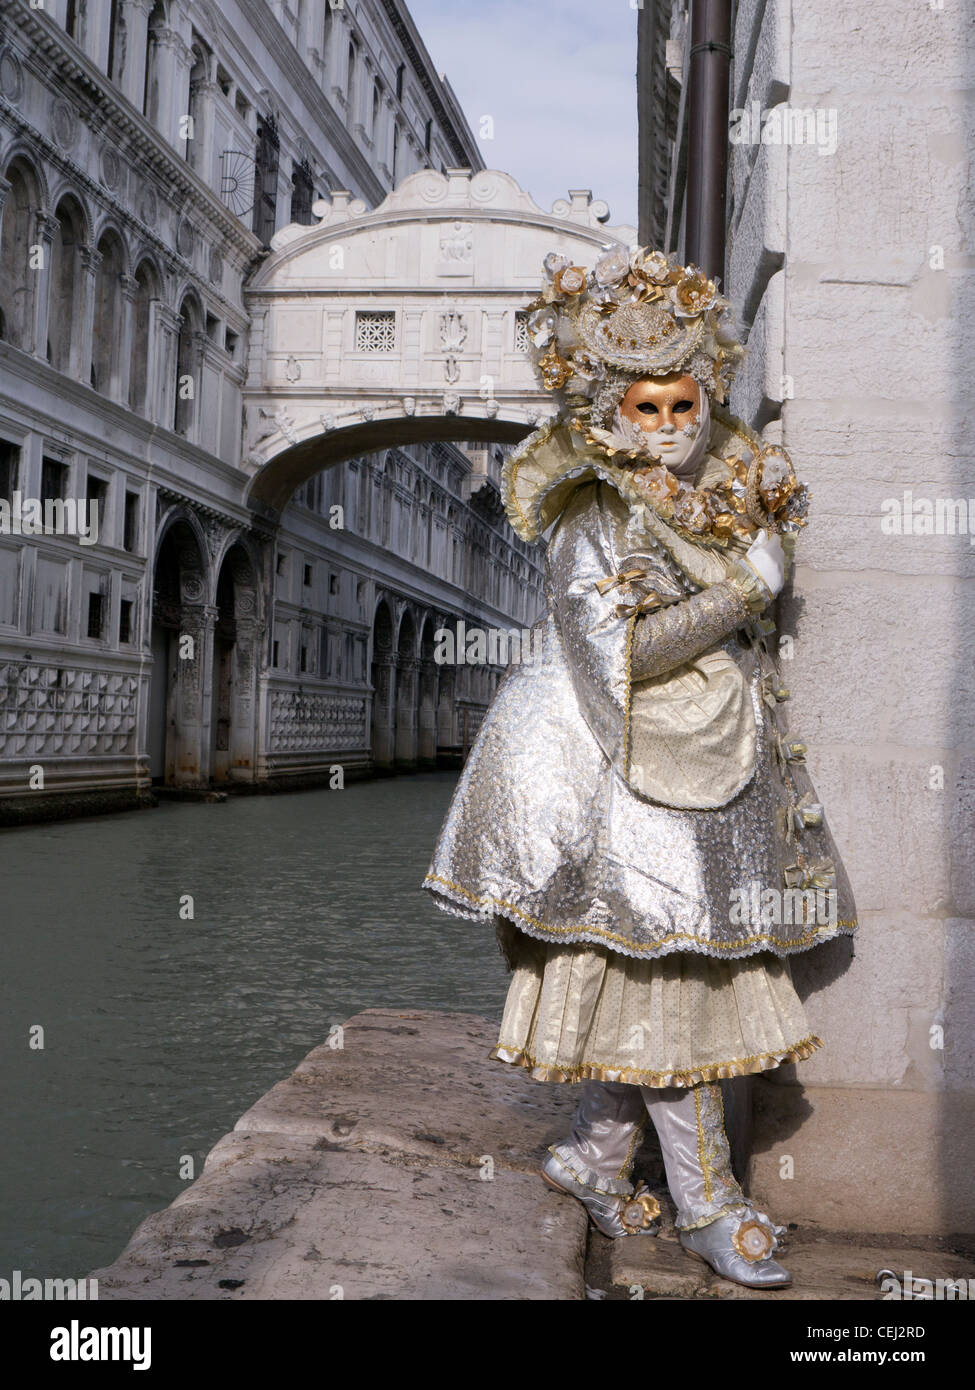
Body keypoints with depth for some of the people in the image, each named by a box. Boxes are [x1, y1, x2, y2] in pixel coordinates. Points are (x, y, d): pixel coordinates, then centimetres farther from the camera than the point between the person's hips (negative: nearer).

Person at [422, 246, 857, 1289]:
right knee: (665, 978, 0)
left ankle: (594, 1155, 29)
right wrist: (747, 586, -19)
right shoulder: (594, 514, -12)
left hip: (715, 769, 7)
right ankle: (707, 1203, 14)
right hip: (636, 773, -7)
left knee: (647, 981, 12)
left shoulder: (723, 501, 10)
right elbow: (622, 649, -22)